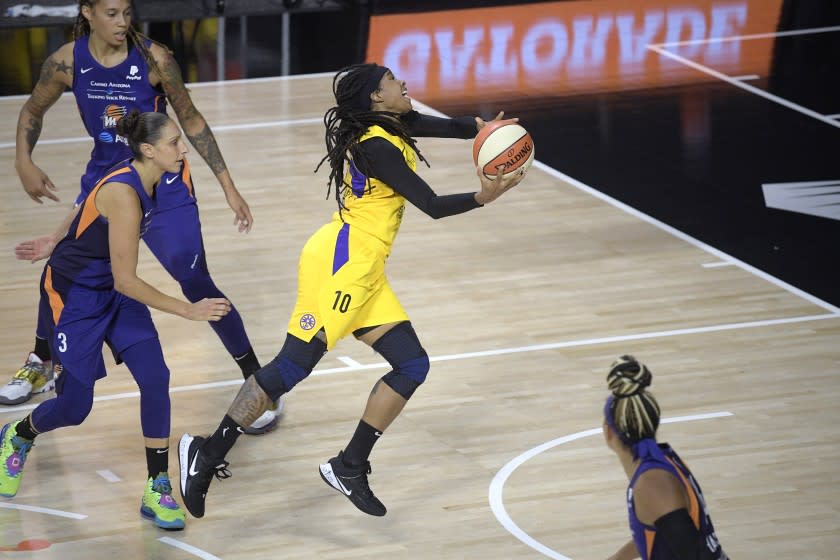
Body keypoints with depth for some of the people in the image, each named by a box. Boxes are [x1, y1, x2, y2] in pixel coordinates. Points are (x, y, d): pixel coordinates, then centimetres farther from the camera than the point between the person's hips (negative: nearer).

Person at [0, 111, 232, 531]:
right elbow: (125, 280, -30)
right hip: (72, 294, -7)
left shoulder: (149, 181, -5)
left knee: (155, 377, -10)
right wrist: (188, 310, -30)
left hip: (114, 291, 7)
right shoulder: (124, 194, -31)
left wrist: (57, 243, 26)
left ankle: (157, 492, -4)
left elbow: (90, 207, 13)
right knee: (75, 406, 0)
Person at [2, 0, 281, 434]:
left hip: (163, 185, -3)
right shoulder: (67, 62, -11)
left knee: (196, 285, -11)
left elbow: (191, 121, -6)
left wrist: (228, 186, -6)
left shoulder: (154, 59, -18)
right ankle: (41, 365, 36)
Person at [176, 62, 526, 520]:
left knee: (412, 366, 4)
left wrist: (481, 128, -15)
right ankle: (208, 453, -6)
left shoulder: (395, 126, 12)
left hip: (366, 273, 10)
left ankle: (350, 467, 8)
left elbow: (451, 127, 5)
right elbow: (431, 205, -15)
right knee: (294, 365, -11)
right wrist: (483, 197, -22)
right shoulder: (376, 145, -15)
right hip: (341, 262, -10)